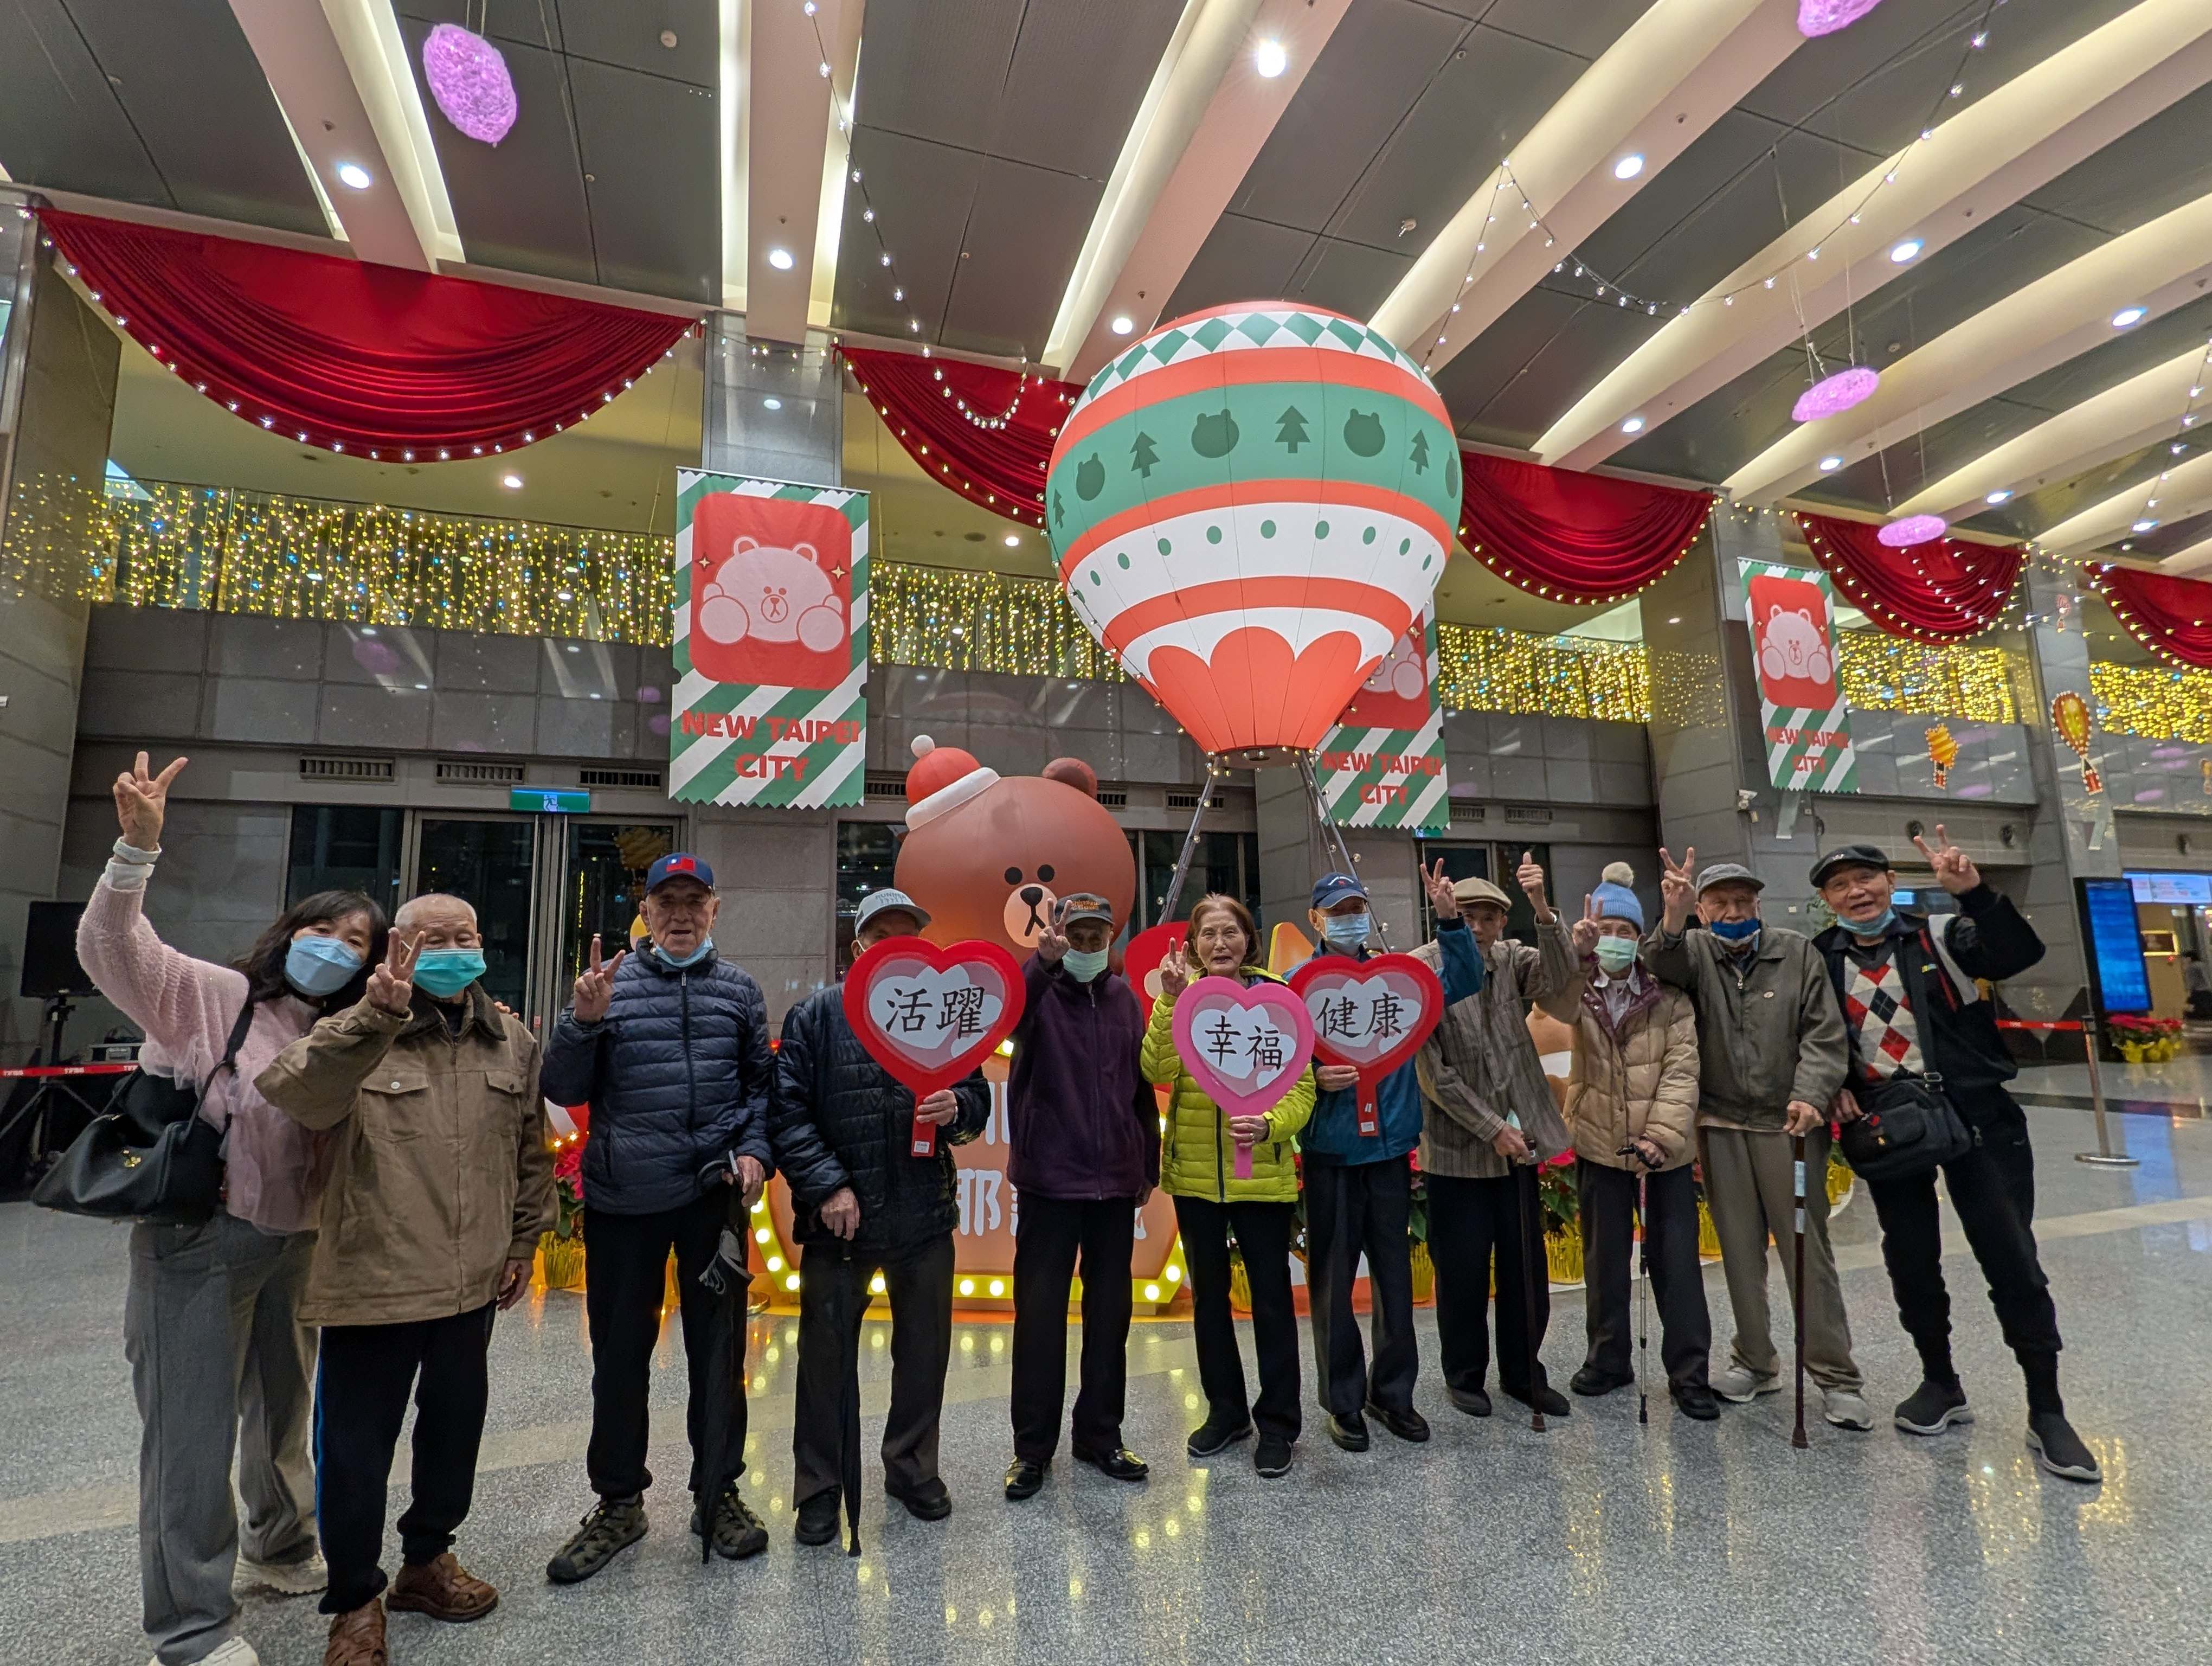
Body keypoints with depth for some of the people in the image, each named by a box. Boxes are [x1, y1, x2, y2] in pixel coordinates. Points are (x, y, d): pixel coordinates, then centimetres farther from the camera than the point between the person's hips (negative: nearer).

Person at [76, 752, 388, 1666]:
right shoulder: (209, 995, -10)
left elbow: (339, 1142, 11)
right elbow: (110, 948, -26)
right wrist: (138, 849, -39)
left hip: (292, 1247, 6)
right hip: (196, 1244, -6)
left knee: (283, 1414, 22)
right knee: (194, 1434, 4)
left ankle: (279, 1549, 45)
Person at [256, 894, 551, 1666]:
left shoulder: (512, 1042, 2)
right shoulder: (357, 1036, -11)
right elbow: (295, 1093, -33)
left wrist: (524, 1241, 12)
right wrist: (378, 1016, -45)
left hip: (471, 1285, 5)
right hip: (372, 1284, -4)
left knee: (455, 1430, 20)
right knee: (355, 1450, 9)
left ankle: (427, 1559, 44)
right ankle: (355, 1601, 32)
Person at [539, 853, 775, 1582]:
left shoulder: (738, 988, 5)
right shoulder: (610, 985, 1)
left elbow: (762, 1081, 11)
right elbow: (564, 1091, 0)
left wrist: (755, 1150, -3)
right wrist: (582, 1021, -15)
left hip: (714, 1195, 1)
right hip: (621, 1198, 0)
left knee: (717, 1348, 12)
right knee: (619, 1352, 11)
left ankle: (717, 1493, 30)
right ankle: (618, 1502, 31)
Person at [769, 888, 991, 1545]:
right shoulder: (816, 1015, -4)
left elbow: (978, 1097, 8)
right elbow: (786, 1110, -9)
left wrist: (957, 1109, -15)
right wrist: (826, 1185, -16)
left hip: (926, 1218, 3)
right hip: (840, 1218, -3)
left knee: (925, 1353, 16)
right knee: (826, 1359, 10)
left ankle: (913, 1471, 38)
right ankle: (819, 1489, 31)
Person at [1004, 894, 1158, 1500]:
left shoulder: (1124, 997, 7)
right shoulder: (1038, 990, -4)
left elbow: (1142, 1084, 12)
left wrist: (1149, 1165, 11)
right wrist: (1043, 962, -45)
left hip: (1116, 1182, 4)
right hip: (1049, 1182, -4)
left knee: (1110, 1314, 12)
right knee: (1039, 1316, 4)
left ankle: (1100, 1435, 27)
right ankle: (1033, 1446, 19)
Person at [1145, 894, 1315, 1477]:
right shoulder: (1178, 996, 0)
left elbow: (1301, 1085, -8)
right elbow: (1158, 1072, -15)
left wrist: (1270, 1124, -26)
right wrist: (1171, 1001, -24)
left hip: (1262, 1173, -2)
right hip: (1195, 1173, 3)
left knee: (1271, 1295, 6)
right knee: (1207, 1294, 16)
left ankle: (1277, 1422, 24)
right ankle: (1225, 1411, 34)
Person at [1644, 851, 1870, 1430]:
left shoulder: (1798, 952, 0)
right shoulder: (1693, 951, 1)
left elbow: (1825, 1034, -4)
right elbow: (1663, 967, -23)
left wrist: (1809, 1096, -18)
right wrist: (1671, 920, -42)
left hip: (1789, 1121, -1)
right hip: (1721, 1123, 2)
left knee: (1807, 1248, 3)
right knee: (1740, 1249, 11)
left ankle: (1837, 1376, 15)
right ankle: (1755, 1361, 25)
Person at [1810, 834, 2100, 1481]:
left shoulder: (1940, 936, -3)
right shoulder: (1820, 960, 3)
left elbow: (2022, 953, -21)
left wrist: (1974, 892, -32)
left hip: (1975, 1118, -2)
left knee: (2014, 1263, 2)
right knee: (1911, 1264, 11)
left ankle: (2046, 1412, 16)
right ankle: (1941, 1384, 30)